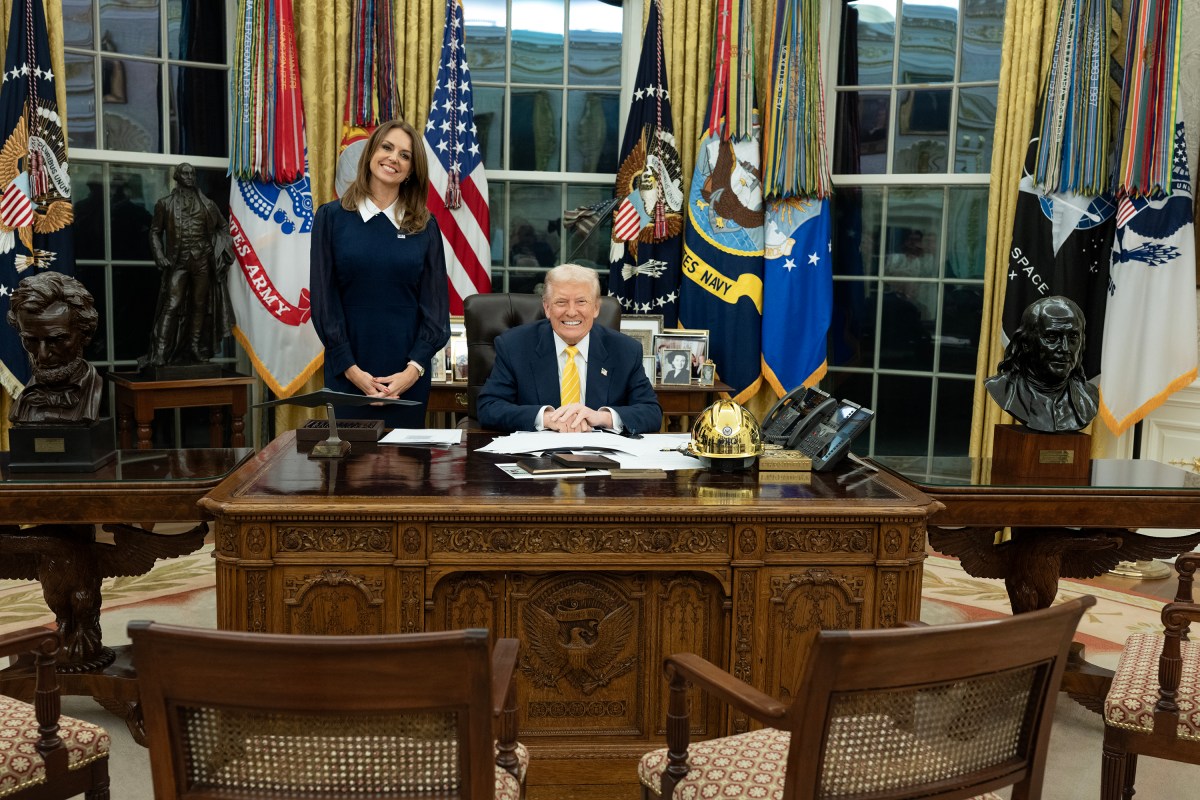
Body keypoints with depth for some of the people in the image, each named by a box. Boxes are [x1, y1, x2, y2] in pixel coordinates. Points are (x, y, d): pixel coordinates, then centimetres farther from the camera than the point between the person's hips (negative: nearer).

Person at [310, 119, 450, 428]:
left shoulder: (425, 226, 5)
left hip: (408, 374, 1)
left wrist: (414, 368, -10)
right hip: (348, 371, -1)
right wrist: (350, 368, -9)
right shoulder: (332, 217, 2)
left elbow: (435, 302, 2)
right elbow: (324, 298, -1)